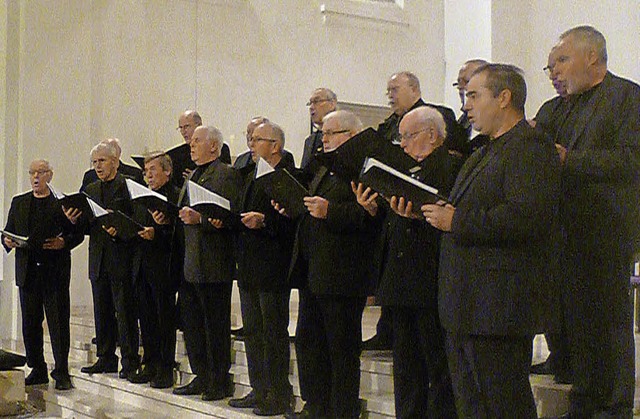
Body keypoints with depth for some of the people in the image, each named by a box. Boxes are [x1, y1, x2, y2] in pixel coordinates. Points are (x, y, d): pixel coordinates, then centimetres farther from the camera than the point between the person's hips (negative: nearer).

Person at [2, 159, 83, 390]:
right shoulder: (19, 203, 15)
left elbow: (78, 233, 2)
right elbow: (8, 232, 16)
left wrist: (64, 242, -17)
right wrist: (8, 242, -6)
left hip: (55, 272, -4)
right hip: (28, 271, 4)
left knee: (58, 323, -2)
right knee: (30, 323, 8)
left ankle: (61, 372, 4)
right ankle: (37, 369, 19)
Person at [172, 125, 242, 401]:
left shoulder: (226, 175, -9)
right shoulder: (193, 175, 19)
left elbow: (230, 217, -18)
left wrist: (199, 218, -26)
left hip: (213, 264, -9)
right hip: (189, 262, 9)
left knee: (215, 325, -1)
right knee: (190, 321, 12)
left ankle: (220, 382, 10)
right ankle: (202, 377, 23)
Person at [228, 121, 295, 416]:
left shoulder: (289, 176, -11)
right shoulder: (251, 177, 18)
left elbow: (292, 221, -18)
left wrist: (264, 222, -28)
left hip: (273, 268, -9)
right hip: (249, 268, 9)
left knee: (274, 333, -1)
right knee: (252, 332, 14)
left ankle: (279, 396, 8)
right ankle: (259, 391, 24)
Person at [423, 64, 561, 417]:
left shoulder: (531, 149, -12)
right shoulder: (484, 153, 22)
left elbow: (526, 216, -26)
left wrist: (456, 222, -20)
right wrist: (438, 212, 3)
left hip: (500, 308, -10)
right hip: (466, 308, 10)